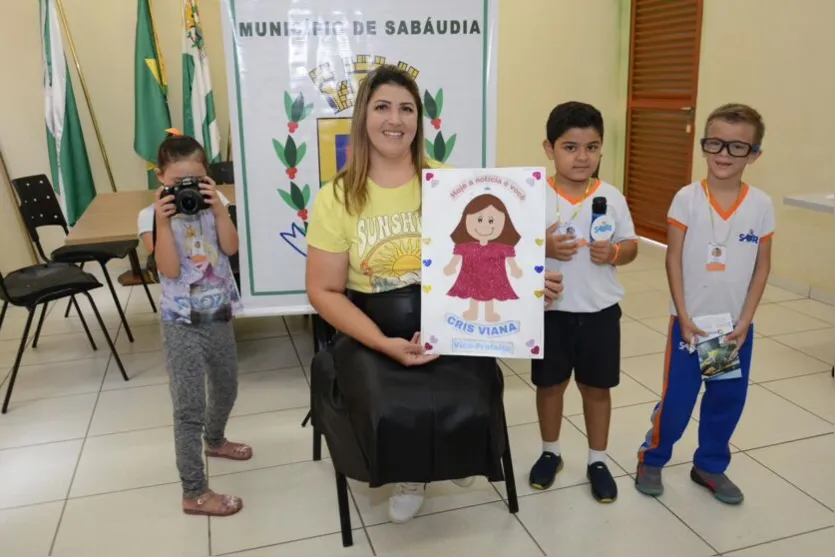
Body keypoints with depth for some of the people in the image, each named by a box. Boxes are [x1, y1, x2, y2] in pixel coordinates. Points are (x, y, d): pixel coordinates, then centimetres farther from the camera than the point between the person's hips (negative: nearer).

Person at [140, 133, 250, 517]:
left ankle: (214, 441, 54)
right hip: (182, 324, -5)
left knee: (226, 388, 24)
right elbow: (170, 270, -19)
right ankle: (194, 494, 7)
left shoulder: (212, 207, 1)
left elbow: (231, 247, -12)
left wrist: (218, 207, -19)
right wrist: (164, 221, -26)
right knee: (190, 408, -3)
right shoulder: (152, 217, -9)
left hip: (219, 316, 5)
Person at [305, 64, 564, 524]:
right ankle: (409, 476, 16)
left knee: (467, 408, -22)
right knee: (390, 413, -24)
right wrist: (385, 343, -16)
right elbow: (324, 291, -4)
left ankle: (453, 457, 21)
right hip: (370, 331, 0)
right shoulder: (336, 198, -5)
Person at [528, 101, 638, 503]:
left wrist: (614, 253, -18)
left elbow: (631, 246, 3)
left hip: (600, 311, 1)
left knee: (597, 388, 14)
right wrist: (543, 248, -24)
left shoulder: (612, 197, -4)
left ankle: (598, 461, 32)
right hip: (550, 310, -1)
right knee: (550, 385, 15)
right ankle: (550, 453, 36)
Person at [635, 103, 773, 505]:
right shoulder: (687, 198, -10)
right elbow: (674, 260, -8)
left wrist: (744, 321, -5)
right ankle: (651, 459, 26)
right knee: (676, 399, 3)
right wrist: (684, 316, -12)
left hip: (736, 325, 3)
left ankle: (709, 466, 34)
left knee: (728, 400, 13)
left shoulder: (761, 205, -4)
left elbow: (762, 267, 1)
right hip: (691, 321, -2)